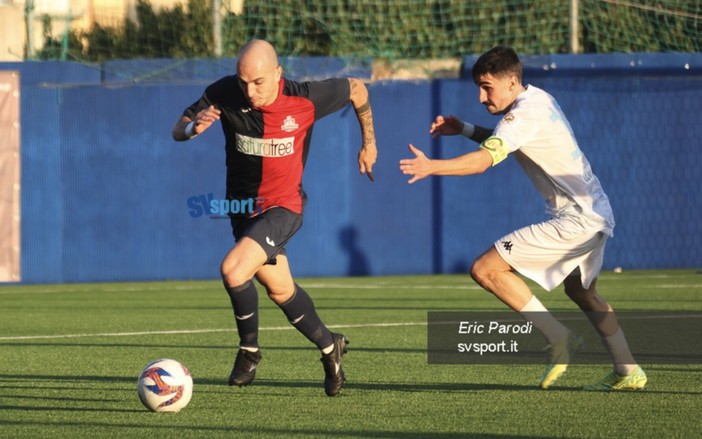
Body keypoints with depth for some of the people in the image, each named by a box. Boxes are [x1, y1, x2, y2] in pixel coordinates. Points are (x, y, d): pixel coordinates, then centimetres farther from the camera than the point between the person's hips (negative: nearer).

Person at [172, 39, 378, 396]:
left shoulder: (306, 99, -21)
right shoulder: (223, 94, -16)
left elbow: (356, 89, -2)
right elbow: (178, 130, -10)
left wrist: (368, 143, 10)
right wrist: (193, 127, -34)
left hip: (283, 206, -5)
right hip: (243, 205, 5)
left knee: (233, 270, -25)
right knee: (281, 291, 17)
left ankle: (249, 350, -3)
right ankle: (329, 347, 41)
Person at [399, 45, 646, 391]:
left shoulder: (524, 114, -18)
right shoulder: (539, 99, 11)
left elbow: (482, 161, -32)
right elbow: (504, 140, 29)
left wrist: (431, 167, -43)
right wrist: (464, 129, 16)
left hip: (575, 221, -11)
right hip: (596, 214, 11)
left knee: (485, 269, -13)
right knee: (581, 292, 32)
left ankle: (559, 338, -7)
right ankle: (628, 373, 35)